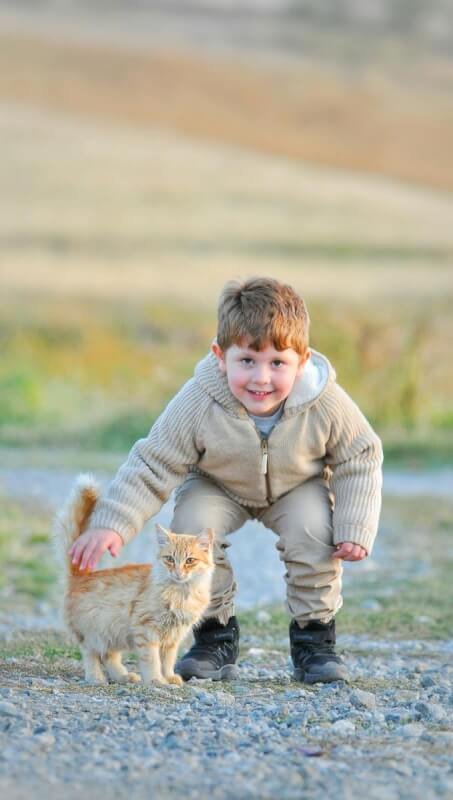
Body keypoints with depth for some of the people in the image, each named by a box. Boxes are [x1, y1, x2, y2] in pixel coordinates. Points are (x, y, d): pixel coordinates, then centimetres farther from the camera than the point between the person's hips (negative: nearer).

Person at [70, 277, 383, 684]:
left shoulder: (327, 404, -32)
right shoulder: (198, 403, -35)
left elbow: (360, 460, -16)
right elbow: (152, 467, -27)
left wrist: (356, 529, -25)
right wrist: (111, 524, -37)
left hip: (299, 486, 0)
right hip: (218, 488, 0)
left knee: (314, 529, -27)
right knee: (193, 526, -26)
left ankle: (314, 636, -7)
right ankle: (216, 633, -6)